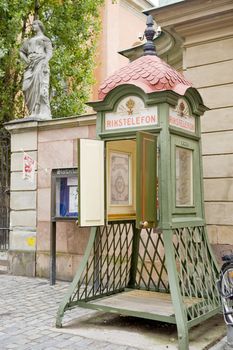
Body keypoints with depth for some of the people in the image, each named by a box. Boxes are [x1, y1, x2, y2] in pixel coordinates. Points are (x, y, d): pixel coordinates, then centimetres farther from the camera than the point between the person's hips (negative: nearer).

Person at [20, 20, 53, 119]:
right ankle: (34, 112, -11)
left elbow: (49, 53, -1)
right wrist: (26, 60, 8)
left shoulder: (45, 39, 13)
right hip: (30, 65, 6)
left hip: (40, 62, -6)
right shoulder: (30, 40, 29)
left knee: (40, 87, -21)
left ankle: (44, 113, -28)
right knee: (28, 87, -10)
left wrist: (45, 62, -20)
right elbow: (21, 51, 30)